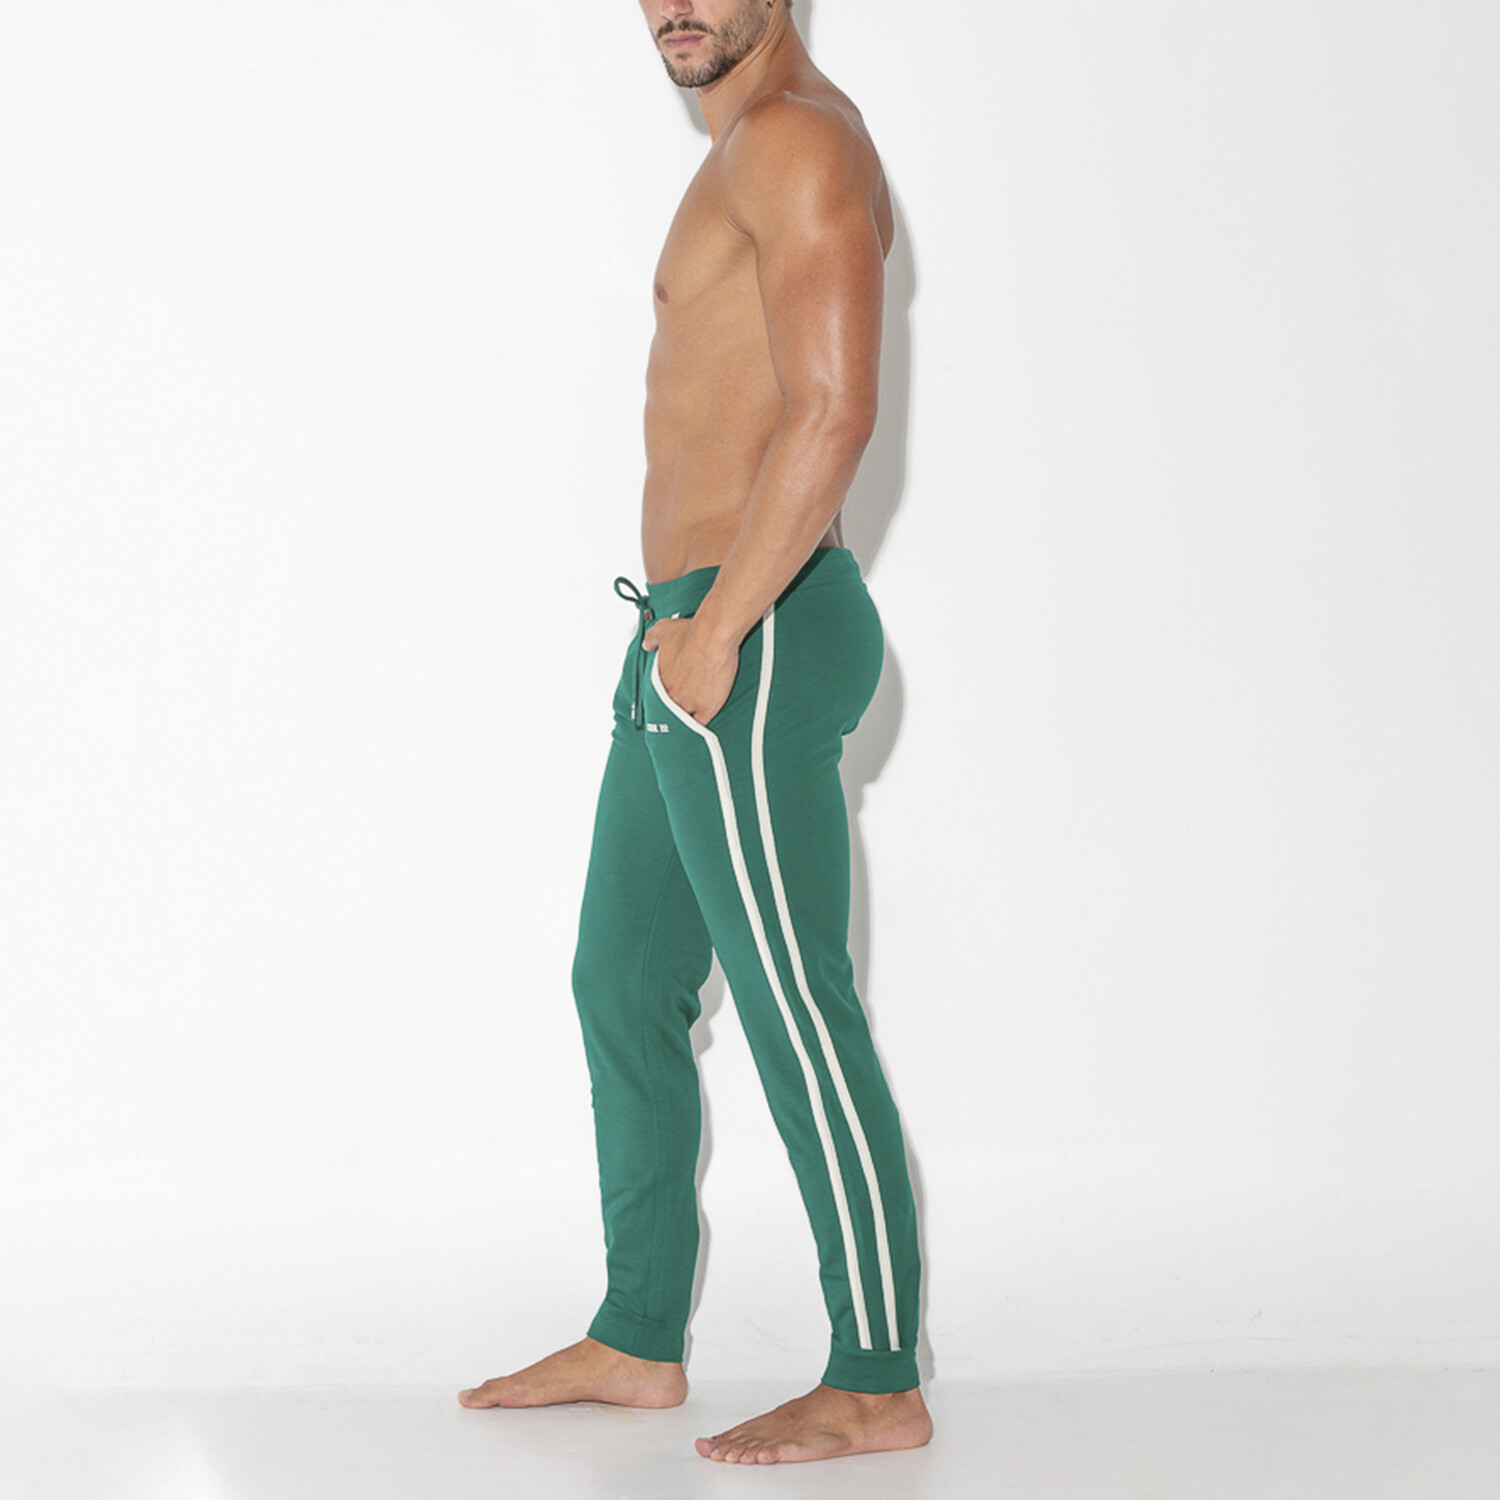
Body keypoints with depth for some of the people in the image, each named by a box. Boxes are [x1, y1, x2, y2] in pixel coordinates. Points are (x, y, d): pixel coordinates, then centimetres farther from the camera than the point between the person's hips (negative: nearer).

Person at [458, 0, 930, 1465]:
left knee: (795, 1014, -5)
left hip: (751, 642, -11)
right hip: (700, 634, 11)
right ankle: (637, 1341, 26)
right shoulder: (751, 152, 20)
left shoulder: (798, 139, -12)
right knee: (622, 985, 16)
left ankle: (878, 1383, 5)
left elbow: (833, 410, -23)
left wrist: (718, 623, -21)